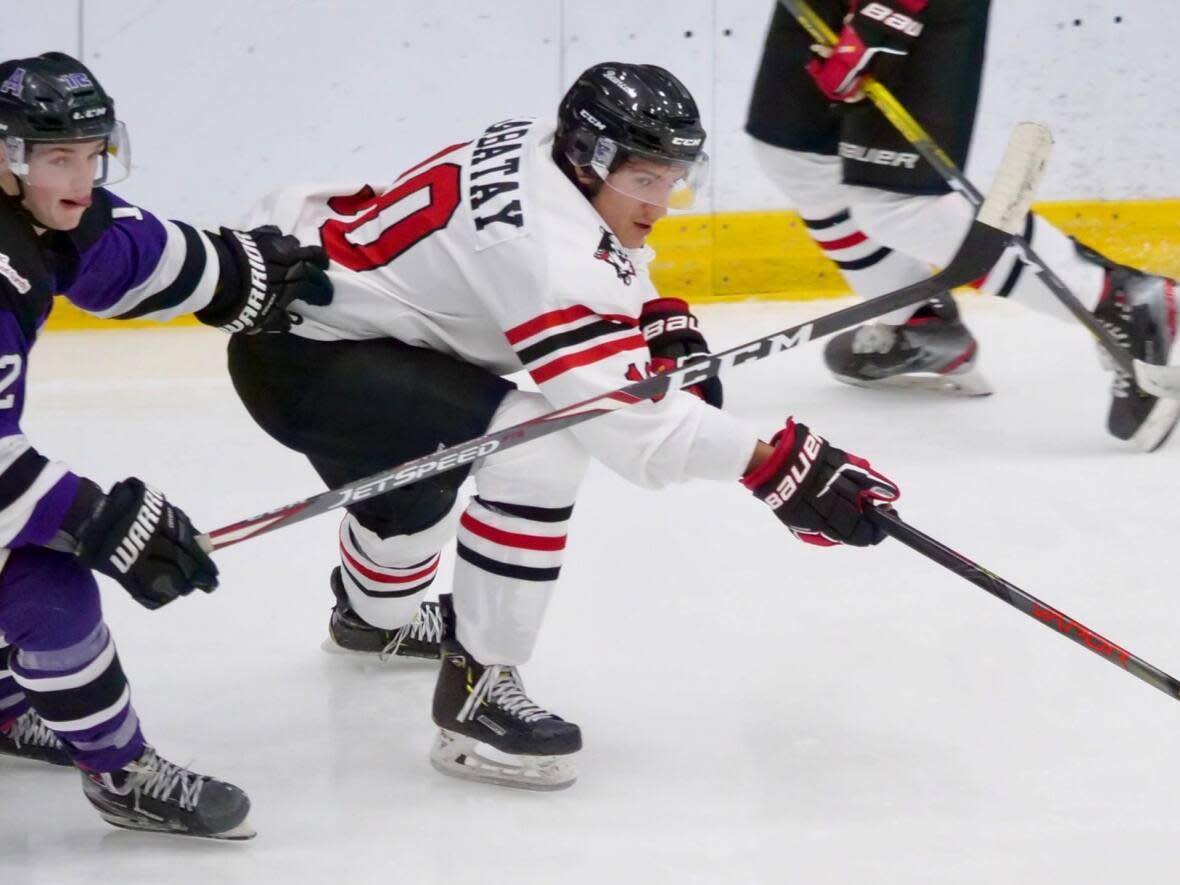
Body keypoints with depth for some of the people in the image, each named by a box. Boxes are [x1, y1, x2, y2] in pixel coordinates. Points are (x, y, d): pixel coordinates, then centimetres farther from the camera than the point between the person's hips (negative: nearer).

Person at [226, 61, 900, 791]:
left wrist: (664, 325, 0)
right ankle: (476, 691, -17)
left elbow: (611, 259, 20)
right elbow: (629, 419, -33)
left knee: (412, 471, 38)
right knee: (540, 447, -26)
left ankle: (371, 610, 69)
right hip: (299, 355, -11)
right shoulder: (548, 245, -29)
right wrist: (783, 467, -35)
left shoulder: (546, 150, -2)